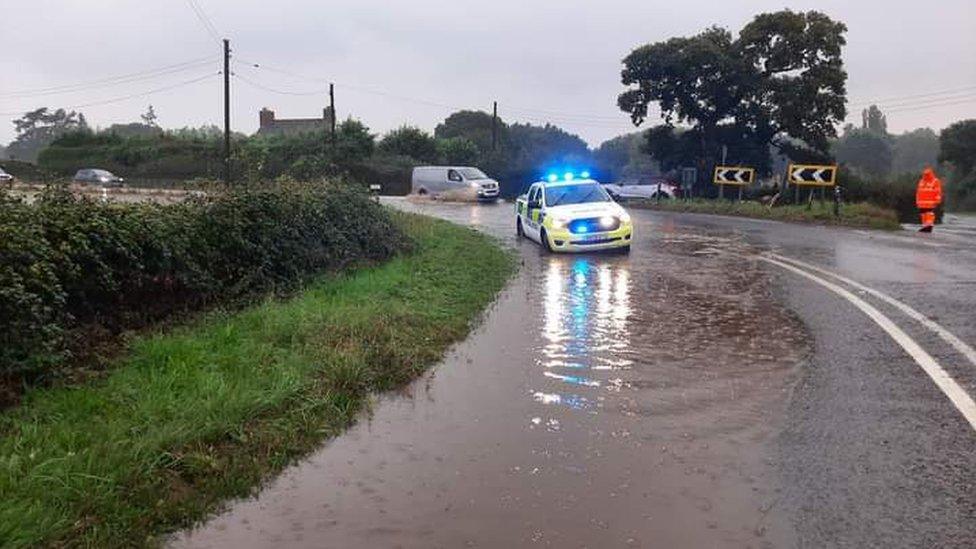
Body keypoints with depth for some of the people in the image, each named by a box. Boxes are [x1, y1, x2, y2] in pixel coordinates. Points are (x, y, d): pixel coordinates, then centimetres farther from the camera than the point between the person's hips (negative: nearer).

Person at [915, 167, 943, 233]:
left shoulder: (936, 181, -2)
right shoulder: (921, 181, 18)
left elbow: (938, 192, -5)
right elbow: (918, 192, 22)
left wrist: (937, 201, -10)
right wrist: (917, 201, 19)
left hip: (931, 203, -6)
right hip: (922, 203, 6)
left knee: (929, 215, -12)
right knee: (923, 215, 7)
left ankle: (929, 227, -16)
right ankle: (925, 226, 12)